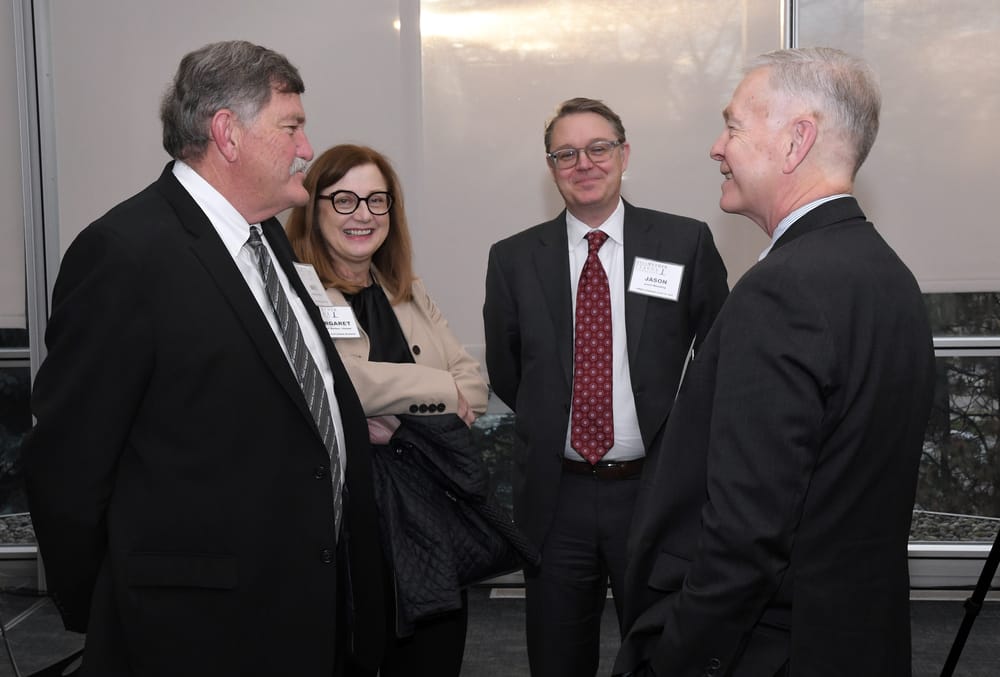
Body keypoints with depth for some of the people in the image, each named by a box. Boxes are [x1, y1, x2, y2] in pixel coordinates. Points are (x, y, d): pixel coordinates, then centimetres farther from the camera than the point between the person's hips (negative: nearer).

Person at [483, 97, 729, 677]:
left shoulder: (687, 244, -2)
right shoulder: (514, 259, 2)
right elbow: (506, 374, 10)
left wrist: (675, 431, 0)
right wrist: (553, 419, 4)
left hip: (657, 491, -1)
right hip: (557, 498, 2)